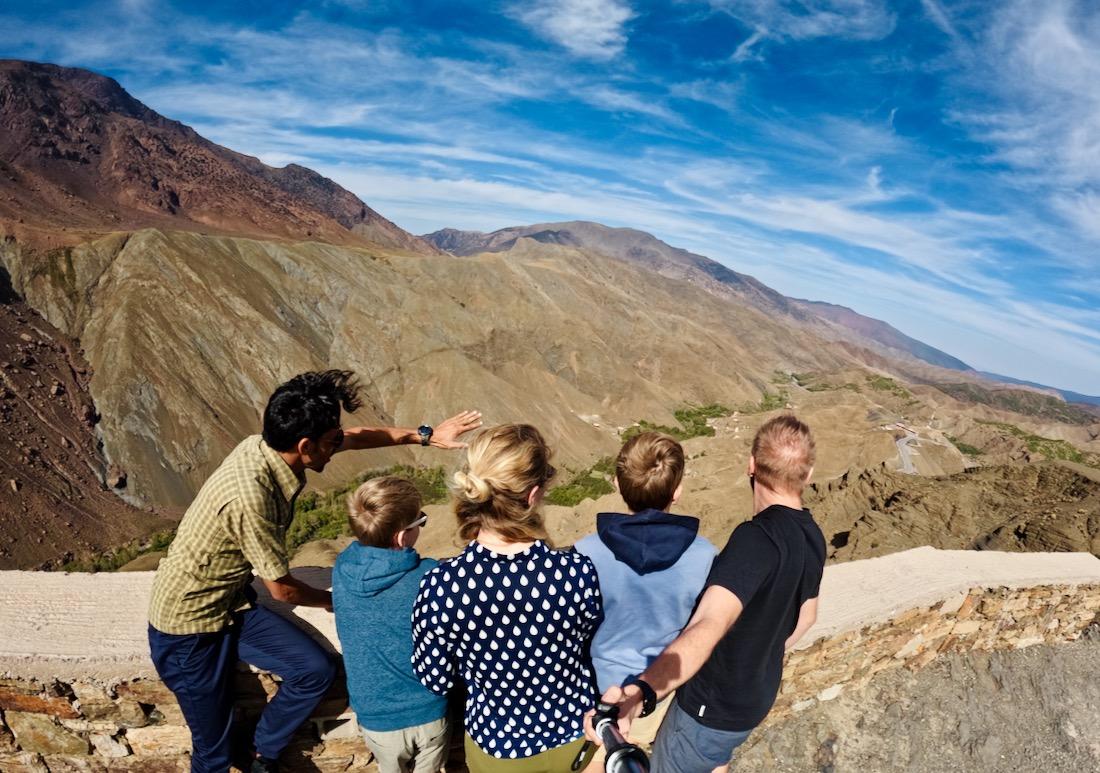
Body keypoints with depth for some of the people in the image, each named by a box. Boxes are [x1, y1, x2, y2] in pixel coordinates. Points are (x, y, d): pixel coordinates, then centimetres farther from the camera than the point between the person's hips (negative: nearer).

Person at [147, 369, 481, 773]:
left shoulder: (268, 445, -13)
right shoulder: (249, 497, -36)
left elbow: (359, 436, 4)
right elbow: (282, 589, -20)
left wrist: (425, 435, 6)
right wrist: (331, 600, 0)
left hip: (233, 602, 7)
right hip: (188, 627, -7)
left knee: (316, 670, -1)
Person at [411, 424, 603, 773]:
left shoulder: (441, 584, -29)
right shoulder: (577, 571, -28)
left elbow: (436, 680, -13)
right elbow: (588, 644, -7)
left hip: (495, 744, 0)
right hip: (574, 733, 0)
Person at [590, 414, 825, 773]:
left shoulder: (757, 538, -33)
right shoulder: (812, 537, -5)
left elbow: (708, 628, -48)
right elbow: (805, 616, 12)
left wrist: (640, 694, -62)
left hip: (714, 707, -8)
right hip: (756, 695, 8)